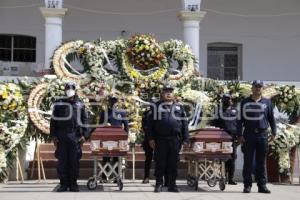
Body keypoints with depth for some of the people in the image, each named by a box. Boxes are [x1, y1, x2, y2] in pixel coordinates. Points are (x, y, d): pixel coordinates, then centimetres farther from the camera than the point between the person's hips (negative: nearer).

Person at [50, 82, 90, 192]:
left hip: (75, 136, 0)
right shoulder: (58, 104, 7)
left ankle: (73, 184, 11)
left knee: (74, 161, 2)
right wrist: (53, 135, 0)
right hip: (61, 136, 0)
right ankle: (63, 184, 9)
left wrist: (84, 135, 1)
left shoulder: (80, 104, 10)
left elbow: (84, 120, 9)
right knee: (62, 161, 2)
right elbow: (53, 120, 6)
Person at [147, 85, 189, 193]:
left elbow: (184, 123, 11)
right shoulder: (156, 106, 8)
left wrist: (185, 139, 4)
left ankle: (172, 184, 13)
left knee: (173, 163, 5)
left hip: (175, 139, 2)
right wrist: (151, 138, -4)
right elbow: (150, 123, 4)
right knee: (160, 162, 2)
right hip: (160, 139, -1)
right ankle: (159, 184, 10)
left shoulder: (179, 107, 14)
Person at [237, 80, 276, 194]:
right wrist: (240, 135, -2)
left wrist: (274, 132, 4)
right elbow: (240, 119, 5)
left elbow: (271, 118, 14)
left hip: (262, 135, 1)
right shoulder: (245, 102, 7)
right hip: (249, 134, -1)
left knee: (261, 162, 4)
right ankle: (247, 185, 6)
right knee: (248, 161, 1)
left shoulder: (267, 102, 11)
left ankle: (262, 185, 9)